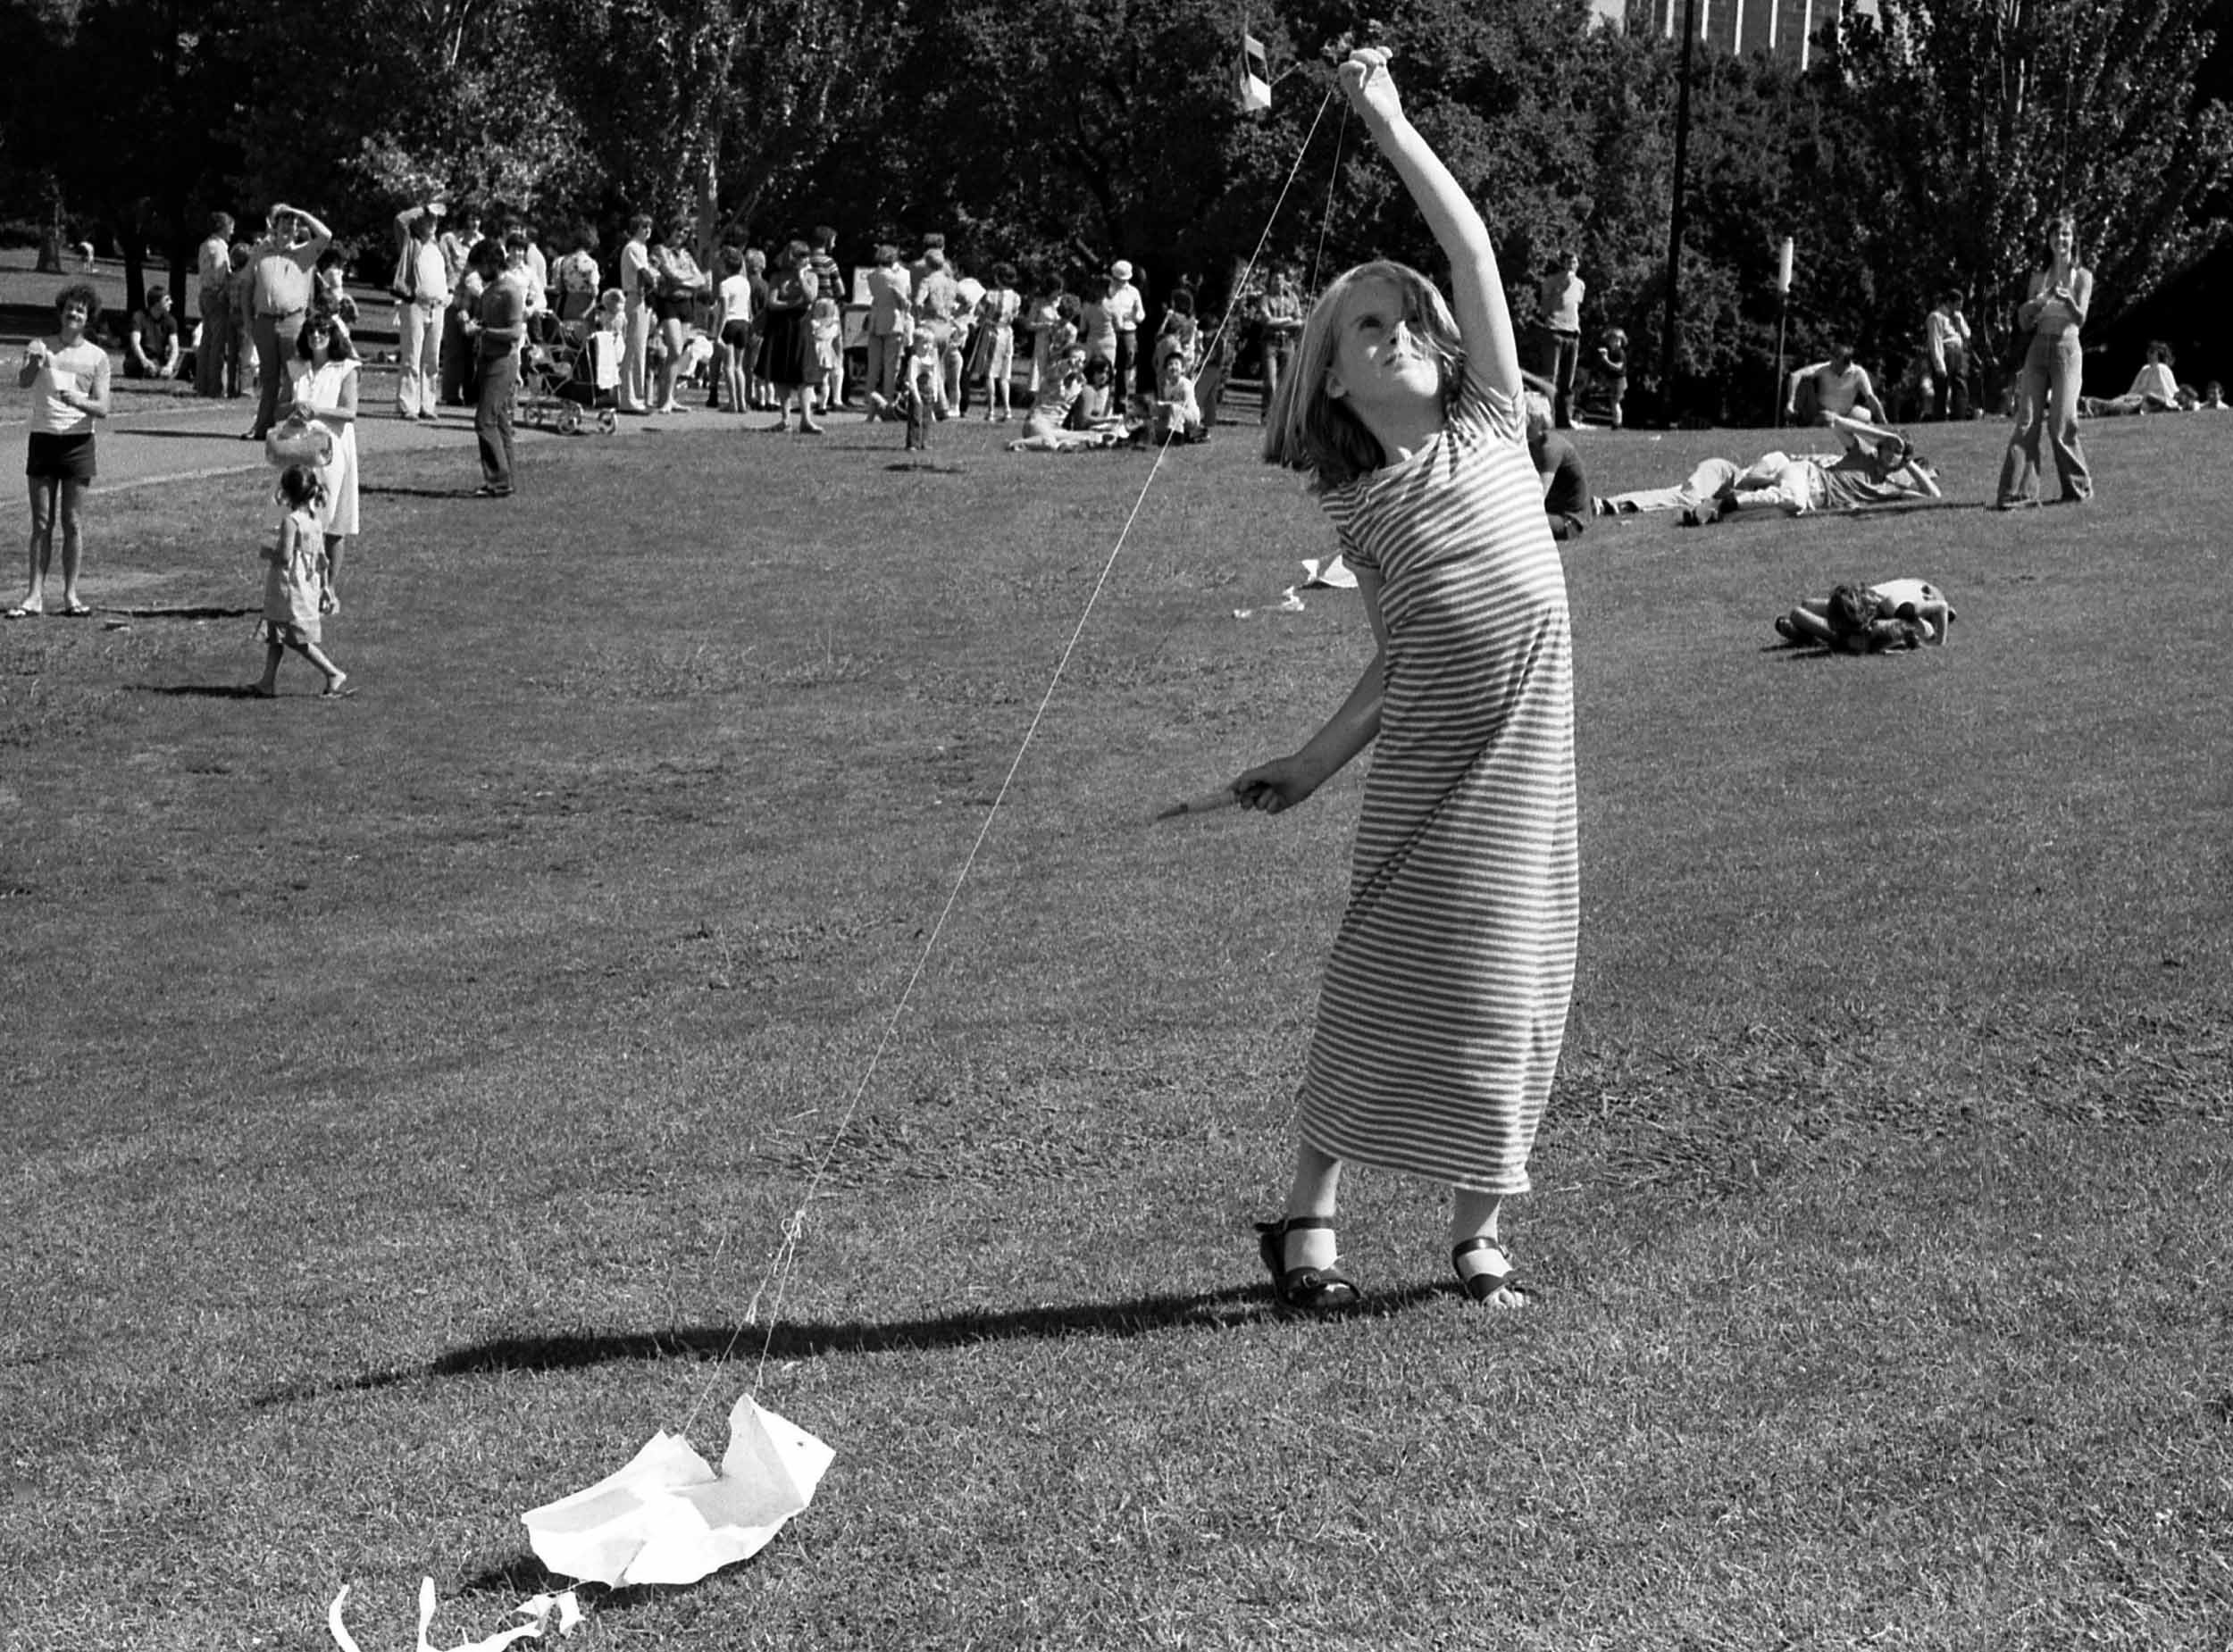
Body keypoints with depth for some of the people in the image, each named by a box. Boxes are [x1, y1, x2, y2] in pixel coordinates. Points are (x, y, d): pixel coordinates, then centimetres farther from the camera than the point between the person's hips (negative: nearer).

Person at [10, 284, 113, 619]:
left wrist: (79, 401, -23)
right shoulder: (40, 347, 5)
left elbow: (103, 409, -3)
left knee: (73, 522, 1)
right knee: (41, 522, 1)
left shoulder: (97, 357, 3)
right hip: (43, 438, 0)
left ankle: (70, 595, 7)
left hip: (78, 441, 0)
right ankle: (34, 595, 1)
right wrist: (33, 364, -34)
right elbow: (22, 383, -13)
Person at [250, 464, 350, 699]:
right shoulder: (313, 520, 6)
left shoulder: (290, 521, -19)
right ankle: (268, 682, 18)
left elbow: (284, 557, -24)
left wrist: (267, 552, -5)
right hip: (308, 586, 9)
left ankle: (335, 675, -3)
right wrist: (324, 587, 16)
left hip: (290, 589, -9)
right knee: (274, 636, 15)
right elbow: (321, 557, 10)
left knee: (298, 639, -1)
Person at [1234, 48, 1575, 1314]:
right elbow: (1398, 653, 13)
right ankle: (1312, 1217, 4)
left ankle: (1480, 1224, 15)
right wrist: (1318, 761, 9)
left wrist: (1386, 116, 1)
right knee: (1392, 971, -5)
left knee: (1509, 982, 3)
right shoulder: (1351, 501, 9)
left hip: (1526, 746, 0)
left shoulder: (1488, 423, 7)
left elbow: (1472, 246, 0)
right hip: (1425, 756, 0)